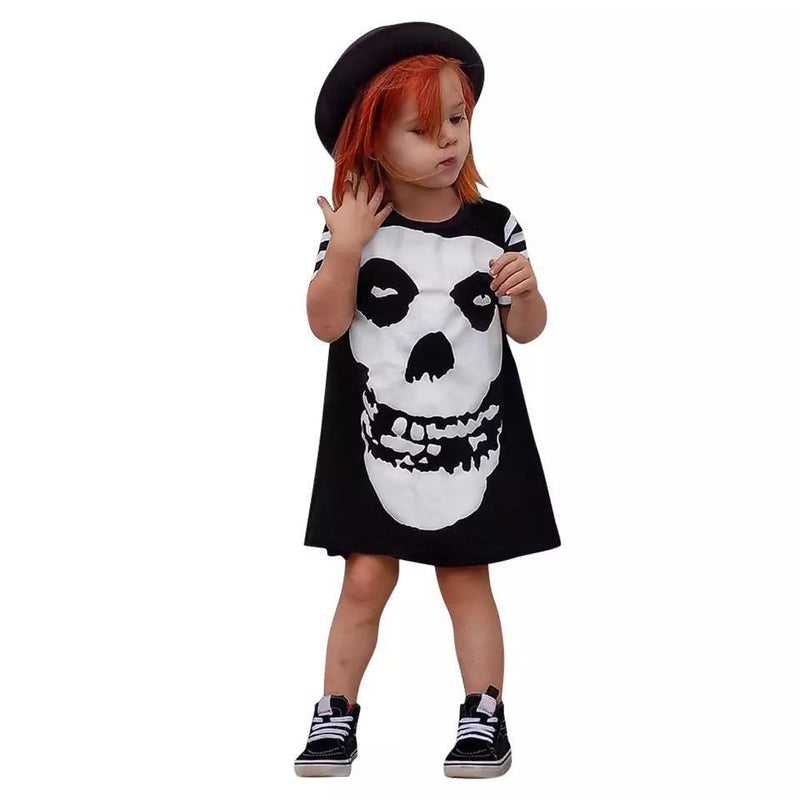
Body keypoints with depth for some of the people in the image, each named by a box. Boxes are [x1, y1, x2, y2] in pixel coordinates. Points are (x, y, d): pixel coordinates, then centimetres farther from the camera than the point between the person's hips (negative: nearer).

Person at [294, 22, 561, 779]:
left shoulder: (493, 226, -3)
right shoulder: (355, 227, -7)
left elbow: (525, 330, 4)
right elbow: (326, 324, -11)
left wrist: (525, 291, -17)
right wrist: (345, 248, -22)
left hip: (473, 440, 1)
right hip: (376, 441, -1)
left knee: (466, 578, 8)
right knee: (365, 580, 3)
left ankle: (485, 716, 20)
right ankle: (336, 715, 17)